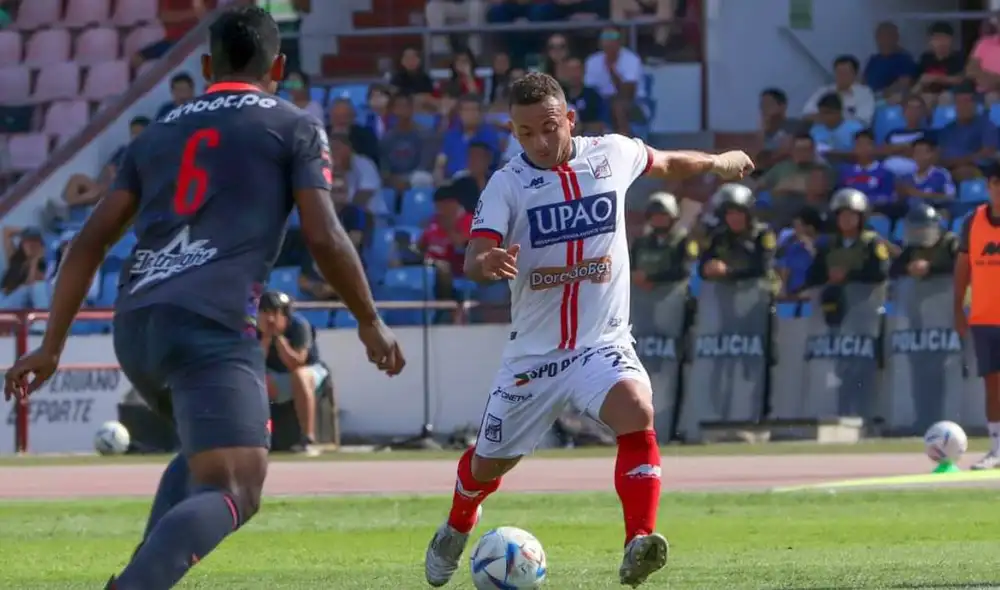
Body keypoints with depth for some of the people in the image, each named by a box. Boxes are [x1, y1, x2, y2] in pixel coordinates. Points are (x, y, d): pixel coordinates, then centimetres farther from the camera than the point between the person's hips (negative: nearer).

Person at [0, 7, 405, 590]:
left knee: (207, 455, 30)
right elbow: (325, 237, 1)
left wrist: (52, 346, 21)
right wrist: (371, 322, 14)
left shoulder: (159, 133, 24)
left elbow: (91, 242, 19)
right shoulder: (295, 127, 11)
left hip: (135, 323, 6)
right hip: (211, 324, -6)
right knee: (235, 492, -12)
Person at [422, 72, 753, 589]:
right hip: (533, 350, 0)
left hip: (604, 345, 0)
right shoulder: (507, 184, -10)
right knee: (488, 464, 14)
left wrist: (720, 162, 37)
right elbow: (474, 260, -23)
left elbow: (666, 163, 22)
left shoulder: (613, 154, -2)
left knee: (637, 412, -32)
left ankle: (638, 546, -38)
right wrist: (488, 264, -47)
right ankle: (455, 534, 48)